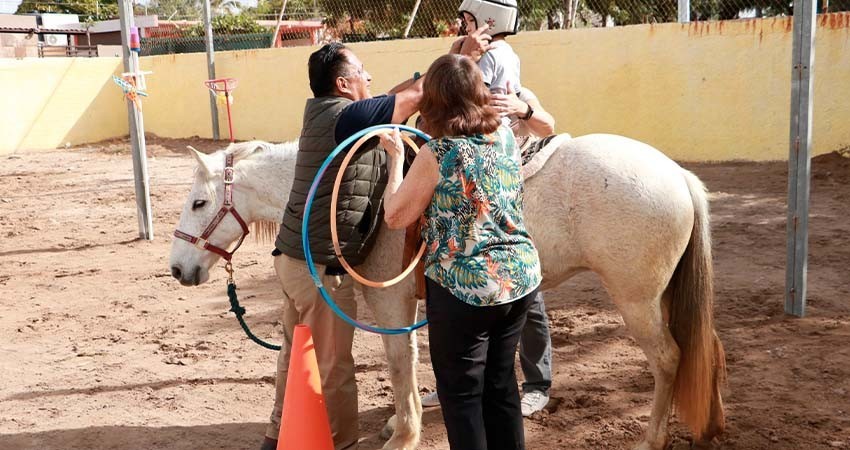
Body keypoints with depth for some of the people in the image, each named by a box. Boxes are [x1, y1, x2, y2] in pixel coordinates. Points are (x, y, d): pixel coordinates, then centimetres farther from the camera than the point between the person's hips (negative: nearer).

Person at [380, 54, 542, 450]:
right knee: (501, 383, 21)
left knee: (461, 393, 11)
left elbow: (395, 217, -6)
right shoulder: (506, 137, 0)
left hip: (463, 287, -6)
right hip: (520, 276, 6)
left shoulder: (436, 154, -17)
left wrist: (396, 157, 3)